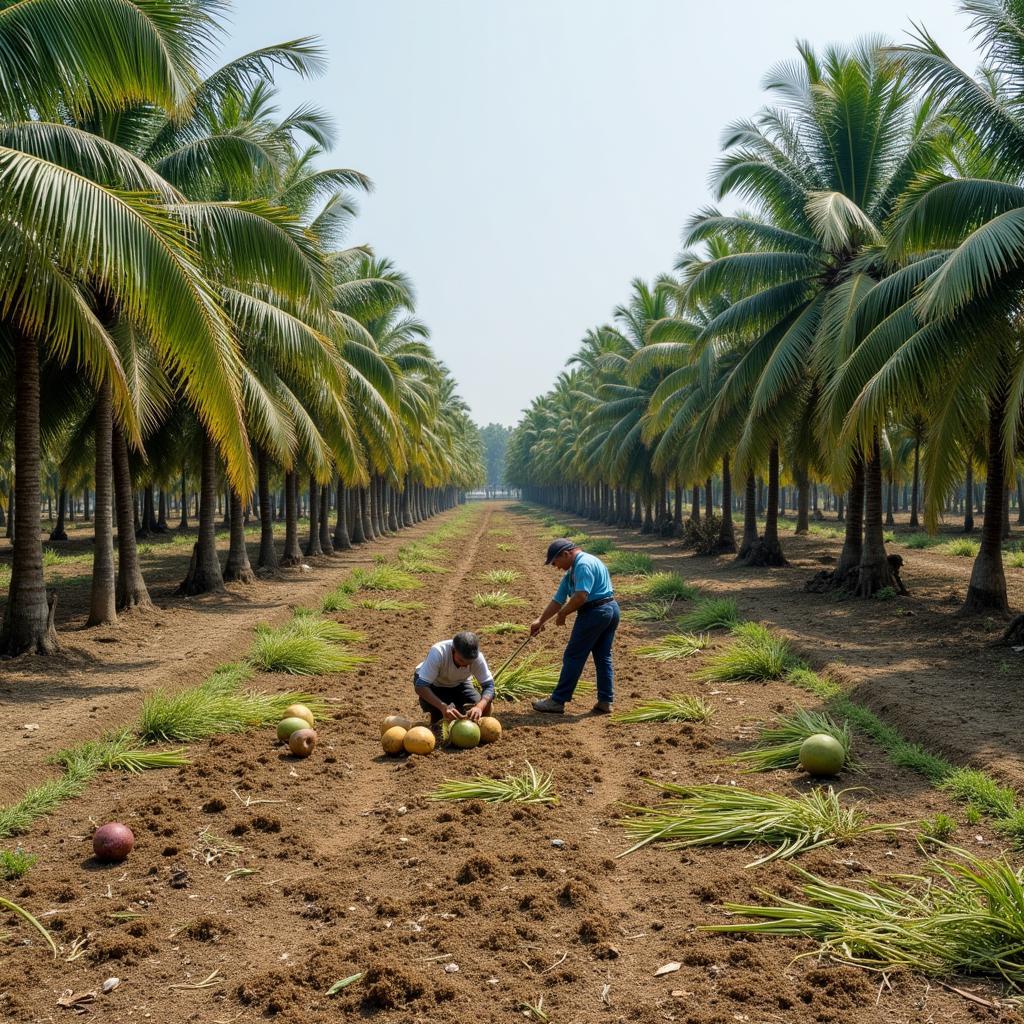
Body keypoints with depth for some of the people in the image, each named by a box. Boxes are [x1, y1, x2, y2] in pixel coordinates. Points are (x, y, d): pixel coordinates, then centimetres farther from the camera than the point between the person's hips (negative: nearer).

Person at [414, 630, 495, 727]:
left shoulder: (477, 658, -30)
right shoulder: (438, 653, -39)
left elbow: (489, 685, -27)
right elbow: (420, 686, -43)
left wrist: (479, 707, -48)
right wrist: (443, 707, -56)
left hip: (458, 683, 3)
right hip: (432, 682, -3)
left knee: (485, 708, -19)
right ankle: (435, 725, 3)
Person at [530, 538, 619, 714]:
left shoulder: (583, 564, -14)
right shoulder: (572, 571, 18)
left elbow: (581, 596, -24)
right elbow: (558, 600, 20)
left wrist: (562, 614, -10)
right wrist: (540, 620, 16)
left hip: (594, 612, -10)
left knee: (573, 657, -2)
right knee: (603, 657, 13)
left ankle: (558, 701, 4)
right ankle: (605, 702, 16)